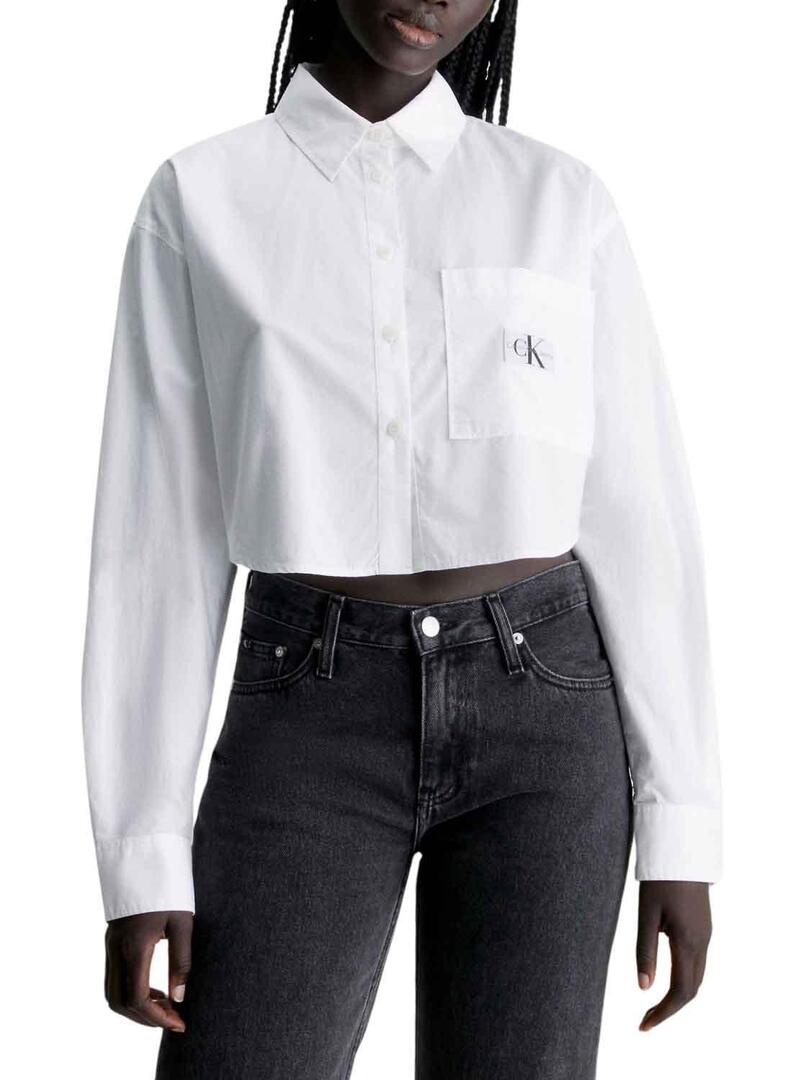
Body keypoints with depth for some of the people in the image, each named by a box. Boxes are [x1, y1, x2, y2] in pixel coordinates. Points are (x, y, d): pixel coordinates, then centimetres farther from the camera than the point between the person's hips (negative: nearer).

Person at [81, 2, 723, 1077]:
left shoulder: (564, 204, 6)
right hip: (314, 724, 0)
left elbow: (639, 522, 4)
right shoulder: (199, 202, 4)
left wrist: (684, 830, 1)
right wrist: (139, 865, -4)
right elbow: (159, 541, 1)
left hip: (539, 715, 1)